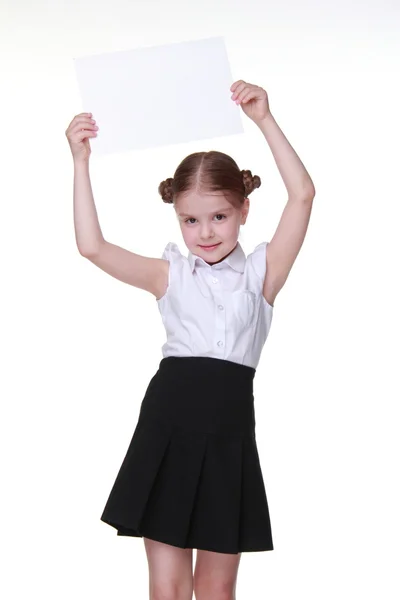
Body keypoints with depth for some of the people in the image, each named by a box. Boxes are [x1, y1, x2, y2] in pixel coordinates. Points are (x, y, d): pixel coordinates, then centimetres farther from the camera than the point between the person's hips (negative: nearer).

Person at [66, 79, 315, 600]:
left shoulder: (261, 272, 5)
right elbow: (92, 246, -1)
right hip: (167, 433, 1)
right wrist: (80, 162, -4)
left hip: (228, 438, 0)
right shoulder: (170, 275, 8)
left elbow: (302, 194, -7)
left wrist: (265, 121, -11)